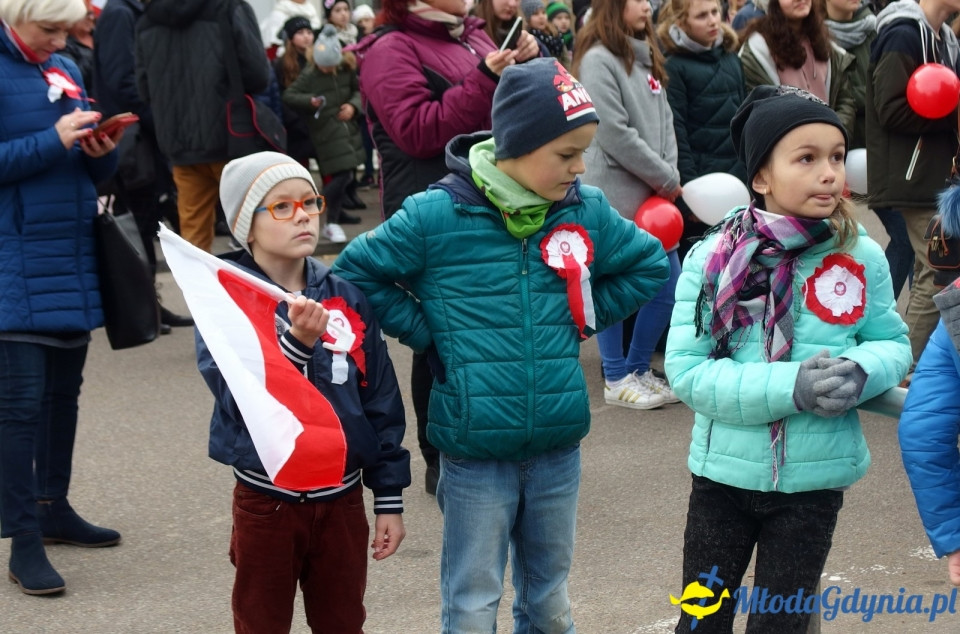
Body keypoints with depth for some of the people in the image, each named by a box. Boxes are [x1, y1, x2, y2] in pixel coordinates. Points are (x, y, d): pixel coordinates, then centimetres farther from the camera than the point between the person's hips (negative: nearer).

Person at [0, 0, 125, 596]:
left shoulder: (65, 70, 12)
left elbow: (95, 169, 15)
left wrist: (103, 151, -6)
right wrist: (52, 142, -21)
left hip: (74, 258, 7)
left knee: (64, 391, 14)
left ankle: (55, 509, 27)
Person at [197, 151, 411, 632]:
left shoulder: (345, 296, 0)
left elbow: (381, 402, 4)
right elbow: (235, 393, -24)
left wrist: (390, 498, 4)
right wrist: (296, 342, -38)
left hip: (341, 498, 3)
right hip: (266, 500, -3)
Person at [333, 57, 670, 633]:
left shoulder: (588, 210, 0)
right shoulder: (436, 215, -12)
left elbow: (650, 264, 15)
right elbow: (357, 270, -2)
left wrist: (585, 318, 5)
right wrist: (429, 334, -5)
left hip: (558, 451, 4)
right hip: (475, 454, -3)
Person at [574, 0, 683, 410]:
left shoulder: (646, 57, 15)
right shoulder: (598, 60, -11)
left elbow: (664, 121, 13)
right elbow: (615, 134, -17)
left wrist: (670, 176, -2)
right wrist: (666, 179, -11)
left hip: (653, 194, 8)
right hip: (614, 194, -8)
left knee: (669, 286, 8)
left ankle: (639, 369, 22)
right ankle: (617, 380, 13)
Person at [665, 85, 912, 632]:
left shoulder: (862, 258, -8)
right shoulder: (712, 259, -12)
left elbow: (893, 343, 3)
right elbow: (687, 371, -16)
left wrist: (860, 372, -20)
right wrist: (789, 387, -27)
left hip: (816, 480, 0)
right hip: (726, 472, 0)